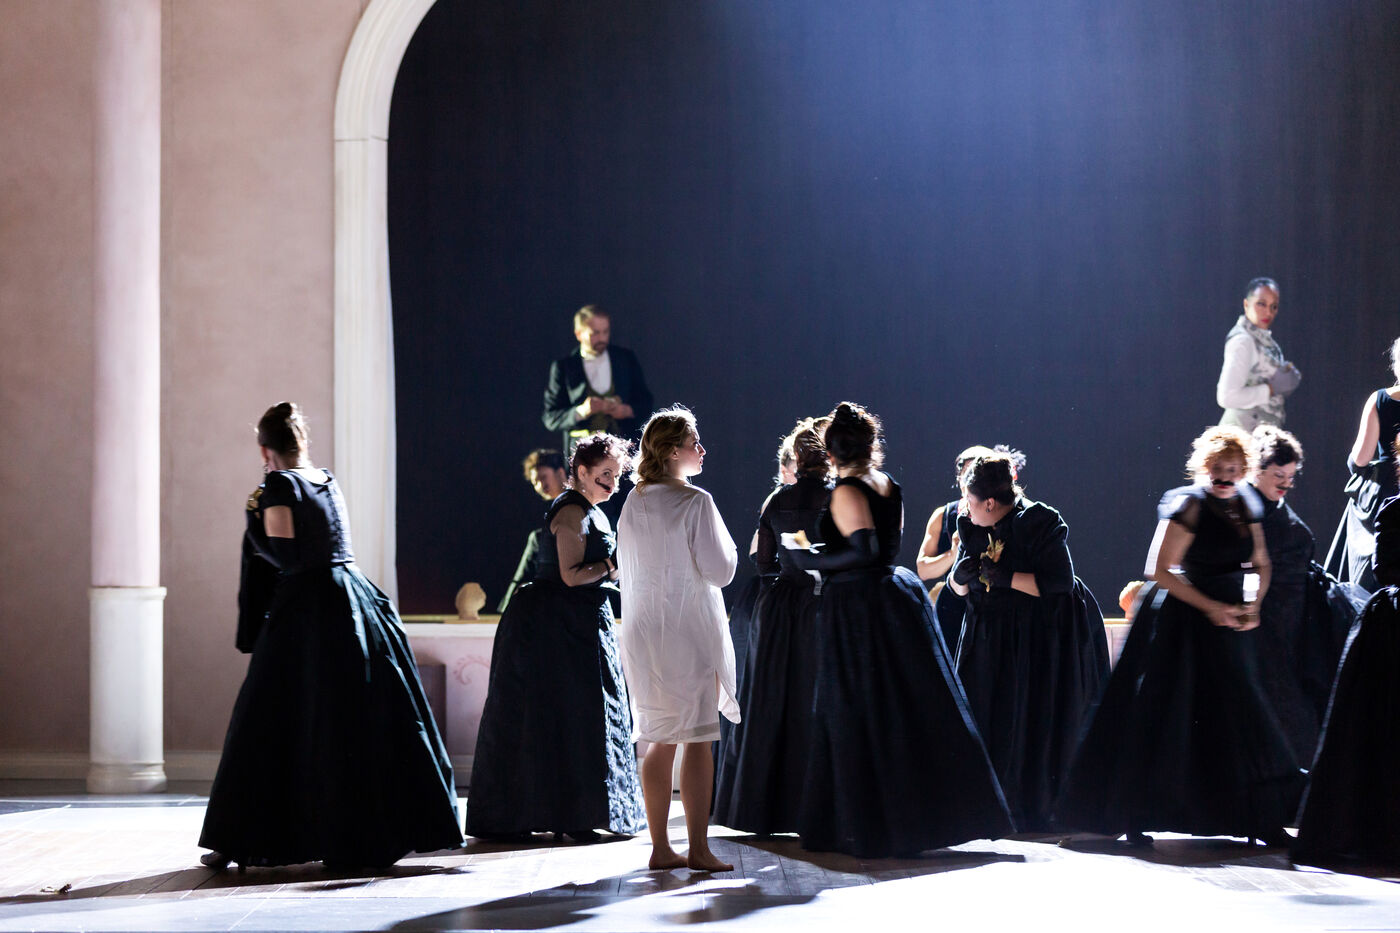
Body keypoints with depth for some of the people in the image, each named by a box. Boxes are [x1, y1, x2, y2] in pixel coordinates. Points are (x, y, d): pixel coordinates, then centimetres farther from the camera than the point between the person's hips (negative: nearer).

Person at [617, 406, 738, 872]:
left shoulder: (633, 502, 8)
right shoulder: (694, 502, -13)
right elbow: (719, 570, -13)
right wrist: (729, 548, 6)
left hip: (644, 633, 7)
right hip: (689, 630, -6)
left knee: (660, 740, 10)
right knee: (698, 738, -2)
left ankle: (660, 847, 11)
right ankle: (698, 847, -3)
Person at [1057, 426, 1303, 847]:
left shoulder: (1245, 505, 8)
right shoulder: (1188, 505, -12)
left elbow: (1260, 565, 18)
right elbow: (1159, 570, -16)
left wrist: (1252, 605, -1)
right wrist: (1210, 607, -17)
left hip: (1227, 626, 7)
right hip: (1183, 622, -7)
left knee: (1240, 718, 8)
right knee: (1161, 721, -2)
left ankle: (1260, 821, 13)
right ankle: (1133, 820, 6)